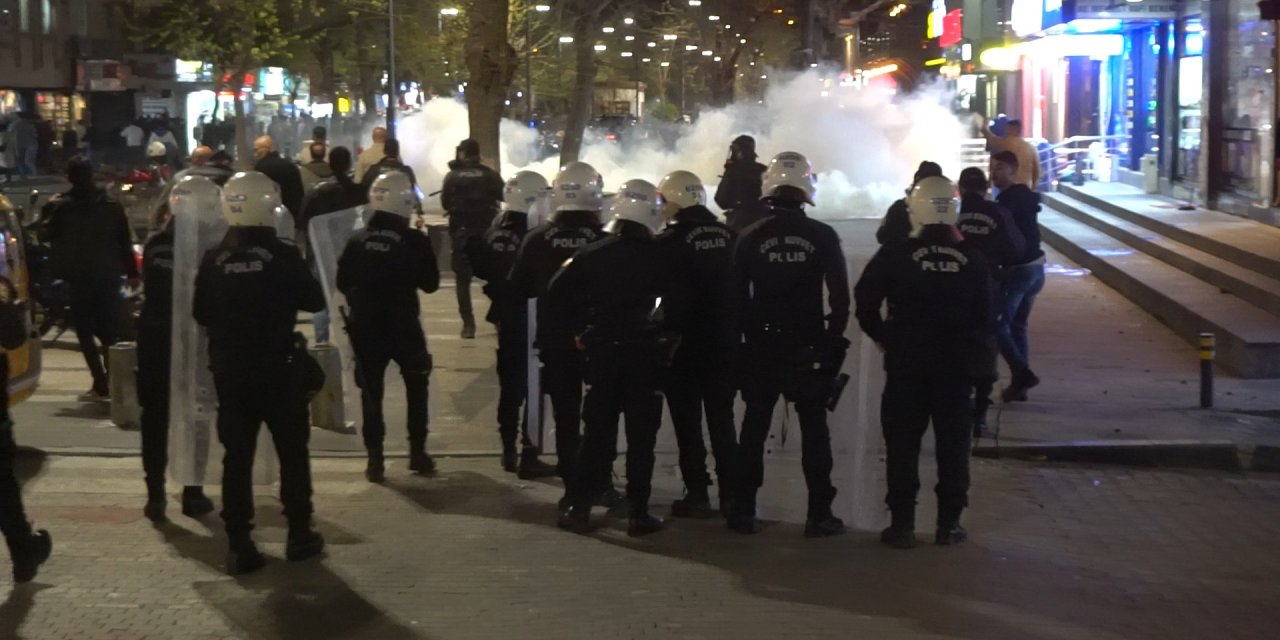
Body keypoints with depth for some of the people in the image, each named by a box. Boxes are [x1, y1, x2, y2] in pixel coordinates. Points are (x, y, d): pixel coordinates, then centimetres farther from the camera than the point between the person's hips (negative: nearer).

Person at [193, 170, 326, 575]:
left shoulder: (214, 260, -2)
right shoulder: (282, 255, -12)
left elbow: (201, 314, 5)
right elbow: (314, 301, -3)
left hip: (229, 370, 3)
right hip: (278, 368, -3)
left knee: (237, 456, 5)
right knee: (292, 451, 11)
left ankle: (239, 544, 3)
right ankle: (299, 534, 16)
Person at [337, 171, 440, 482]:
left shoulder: (357, 240, -4)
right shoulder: (415, 241, -12)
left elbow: (342, 283, 2)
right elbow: (430, 283, -4)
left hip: (365, 326, 2)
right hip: (403, 325, -2)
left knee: (371, 391, 9)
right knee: (416, 386, 17)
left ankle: (375, 459, 5)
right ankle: (418, 452, 16)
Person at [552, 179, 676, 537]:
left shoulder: (592, 254, 0)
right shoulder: (659, 257, -7)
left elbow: (557, 293, -3)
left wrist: (578, 330, 4)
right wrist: (666, 334, 3)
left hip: (602, 352, 2)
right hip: (645, 354, -2)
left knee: (596, 433, 9)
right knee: (641, 436, 4)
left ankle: (579, 508, 7)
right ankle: (638, 513, 5)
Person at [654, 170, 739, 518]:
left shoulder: (670, 242, -13)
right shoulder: (729, 237, 3)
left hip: (684, 345, -5)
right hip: (723, 343, 5)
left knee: (688, 424, 3)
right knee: (722, 420, 12)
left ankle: (697, 495, 4)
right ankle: (731, 493, 13)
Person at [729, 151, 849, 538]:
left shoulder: (751, 238, -3)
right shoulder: (823, 237, -6)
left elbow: (737, 297, 0)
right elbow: (840, 295, -5)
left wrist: (740, 337, 10)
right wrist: (834, 338, 5)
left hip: (761, 344, 1)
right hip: (808, 344, -1)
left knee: (755, 426, 9)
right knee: (814, 427, 5)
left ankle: (743, 510, 9)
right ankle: (819, 514, 2)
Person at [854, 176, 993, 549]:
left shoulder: (896, 255, -10)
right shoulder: (971, 260, -1)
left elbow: (865, 301, -10)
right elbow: (984, 316, 4)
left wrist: (882, 336, 5)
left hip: (907, 364, -2)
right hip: (956, 364, 2)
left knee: (902, 444, 6)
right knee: (953, 444, 10)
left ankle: (902, 524, 5)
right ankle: (949, 524, 12)